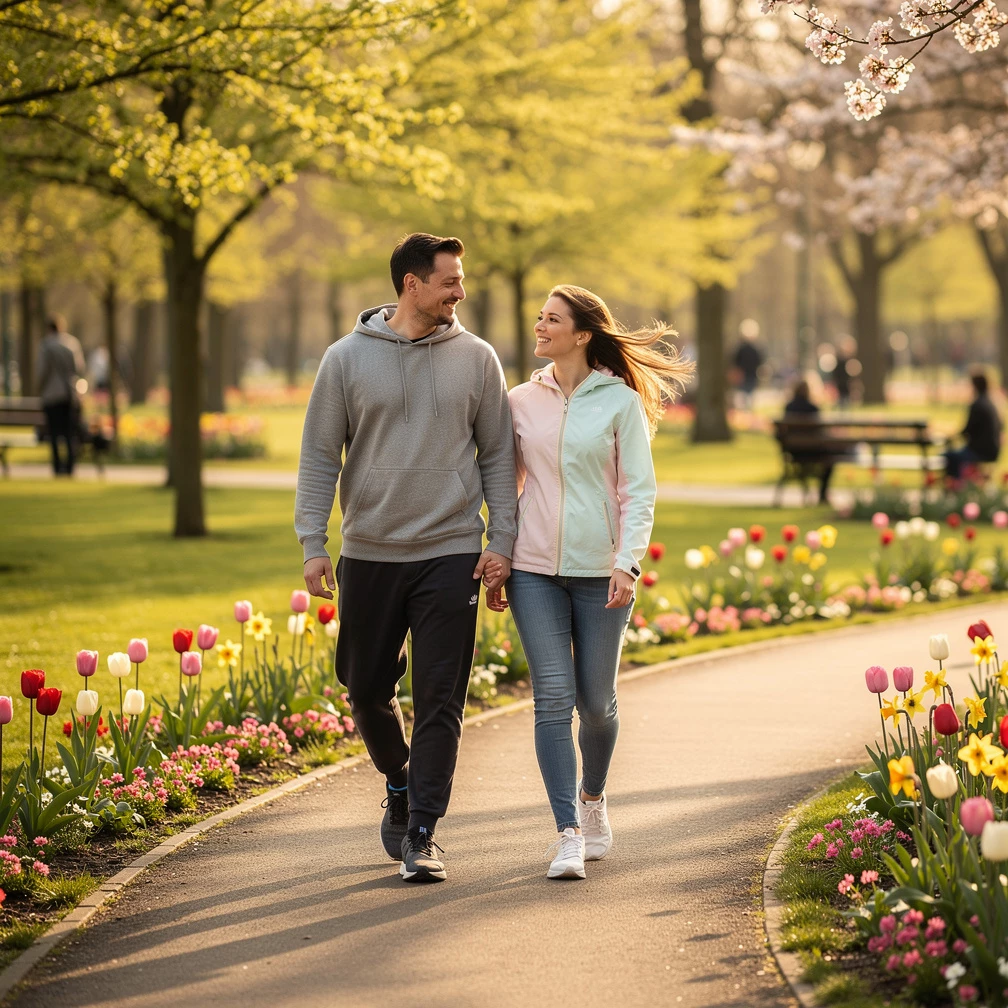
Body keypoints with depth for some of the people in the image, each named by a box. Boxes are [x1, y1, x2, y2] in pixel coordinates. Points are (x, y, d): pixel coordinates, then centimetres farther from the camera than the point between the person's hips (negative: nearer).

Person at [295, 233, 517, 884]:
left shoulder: (476, 359, 3)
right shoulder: (348, 359, 1)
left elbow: (498, 456, 6)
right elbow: (320, 456, 3)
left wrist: (501, 542, -2)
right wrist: (313, 544, -4)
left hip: (451, 556, -1)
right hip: (368, 555, 1)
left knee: (441, 702, -4)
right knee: (367, 687, 10)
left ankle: (421, 834, 2)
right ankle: (399, 782, 37)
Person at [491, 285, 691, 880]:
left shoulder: (621, 402, -2)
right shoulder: (522, 402, 7)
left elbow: (639, 491, -4)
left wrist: (629, 562, -16)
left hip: (600, 569, -2)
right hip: (534, 569, 2)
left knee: (596, 701, 7)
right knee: (554, 696, -8)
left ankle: (592, 797, 35)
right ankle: (569, 834, -7)